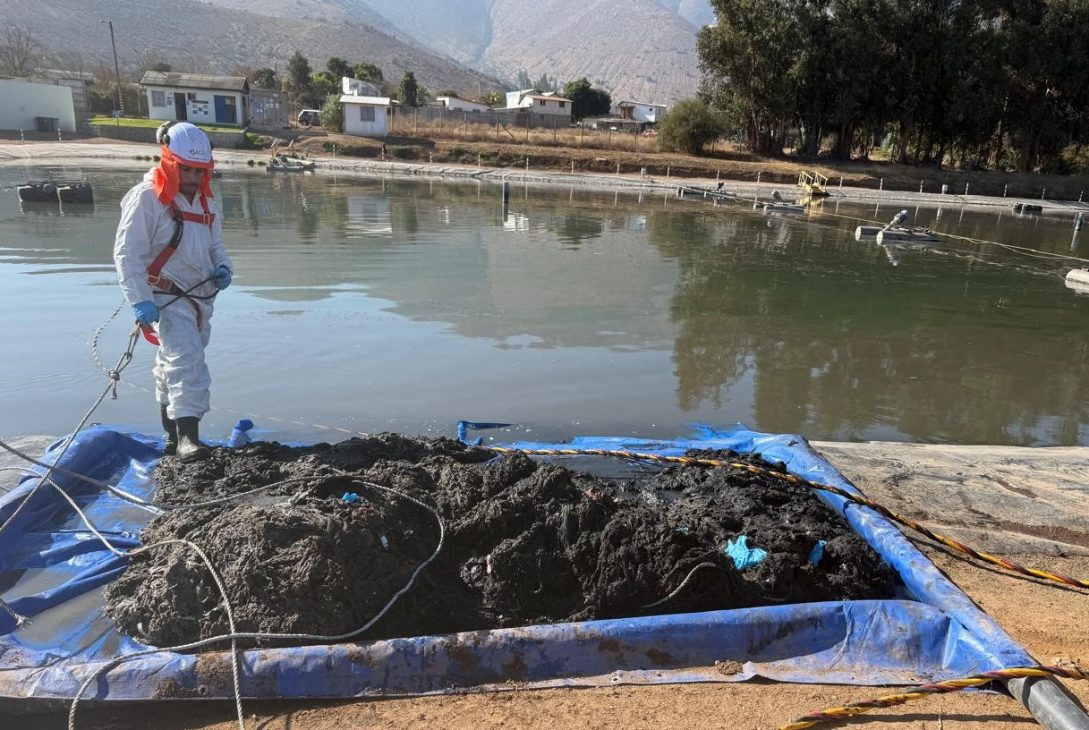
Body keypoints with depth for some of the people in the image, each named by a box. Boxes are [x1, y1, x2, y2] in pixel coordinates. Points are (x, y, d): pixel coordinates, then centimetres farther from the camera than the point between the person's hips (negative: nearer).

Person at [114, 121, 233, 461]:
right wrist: (140, 301, -23)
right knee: (186, 361, -19)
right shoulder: (147, 197, -13)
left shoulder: (205, 201, 11)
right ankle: (186, 436, -18)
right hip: (168, 297, -7)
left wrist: (223, 267, -1)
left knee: (174, 363, 17)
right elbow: (127, 252, -16)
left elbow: (215, 244, 22)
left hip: (201, 296, 8)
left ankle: (173, 435, 28)